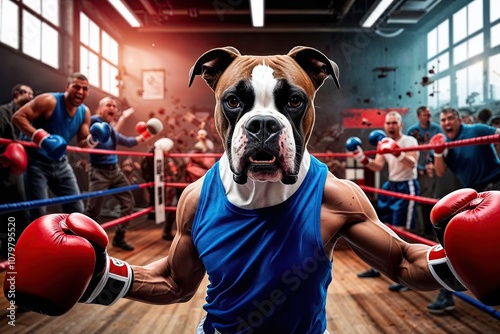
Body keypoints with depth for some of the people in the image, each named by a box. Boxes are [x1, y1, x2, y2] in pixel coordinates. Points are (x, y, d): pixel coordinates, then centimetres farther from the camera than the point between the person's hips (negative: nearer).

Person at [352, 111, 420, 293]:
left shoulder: (409, 141, -11)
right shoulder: (384, 143, 9)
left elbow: (412, 164, -27)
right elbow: (378, 166, 2)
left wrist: (397, 152, -42)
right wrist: (365, 160, -17)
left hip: (406, 187, -8)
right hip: (390, 186, 8)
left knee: (400, 231, -11)